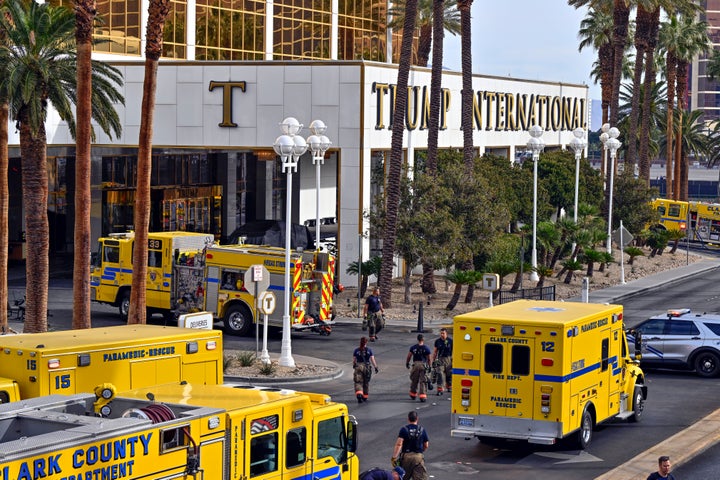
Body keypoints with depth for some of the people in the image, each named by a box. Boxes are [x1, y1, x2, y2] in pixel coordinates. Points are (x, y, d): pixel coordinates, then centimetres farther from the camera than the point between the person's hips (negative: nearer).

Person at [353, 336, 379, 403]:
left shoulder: (356, 350, -3)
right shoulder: (369, 350, -4)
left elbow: (354, 360, 5)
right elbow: (372, 360, -8)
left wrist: (354, 365, 24)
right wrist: (376, 367, -1)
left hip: (358, 367, -1)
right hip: (367, 367, 1)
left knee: (358, 382, -2)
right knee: (366, 382, 18)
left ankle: (359, 395, -26)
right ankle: (365, 397, 29)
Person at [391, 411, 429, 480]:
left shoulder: (404, 430, -3)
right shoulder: (422, 430, 4)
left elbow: (399, 444, -14)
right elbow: (426, 445, 10)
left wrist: (394, 457, -16)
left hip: (406, 456, 0)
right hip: (419, 457, 0)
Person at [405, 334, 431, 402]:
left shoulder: (413, 347, 1)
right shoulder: (426, 348, -3)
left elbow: (408, 357, 3)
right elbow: (428, 359, 0)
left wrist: (407, 363, 18)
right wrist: (429, 366, 11)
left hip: (415, 364, 2)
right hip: (423, 365, -2)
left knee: (414, 380, 16)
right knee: (423, 381, 2)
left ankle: (413, 394, 29)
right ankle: (423, 396, -6)